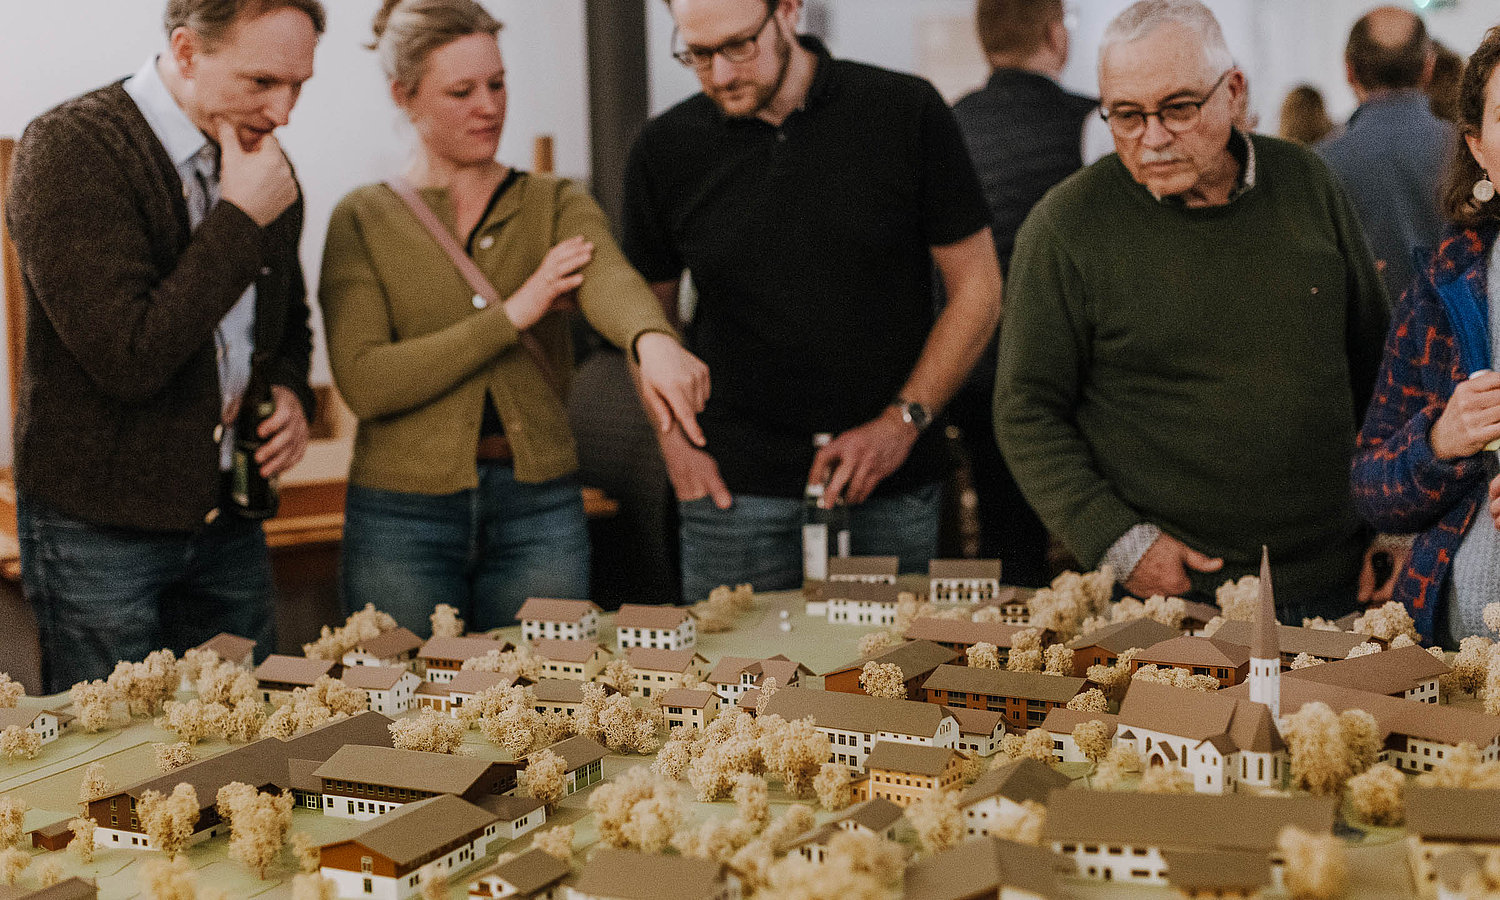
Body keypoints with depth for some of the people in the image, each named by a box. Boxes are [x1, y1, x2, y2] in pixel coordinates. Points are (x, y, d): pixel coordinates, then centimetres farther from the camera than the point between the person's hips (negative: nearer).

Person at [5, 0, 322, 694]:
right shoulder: (67, 148, -16)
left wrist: (290, 391, 1)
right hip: (100, 527, -6)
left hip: (231, 524, 6)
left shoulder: (263, 165, 6)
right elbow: (129, 358, -24)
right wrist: (240, 221, -21)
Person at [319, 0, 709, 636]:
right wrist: (513, 314, -16)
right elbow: (364, 383, -11)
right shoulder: (362, 220, 0)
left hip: (538, 510, 2)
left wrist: (653, 339, -41)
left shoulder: (555, 205, 5)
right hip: (405, 516, -1)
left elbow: (609, 278, -18)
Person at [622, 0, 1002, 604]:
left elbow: (977, 289, 1)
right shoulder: (666, 149, 2)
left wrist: (904, 420, -9)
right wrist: (675, 438, 0)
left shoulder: (906, 113, -3)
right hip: (736, 489, 1)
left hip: (892, 491, -1)